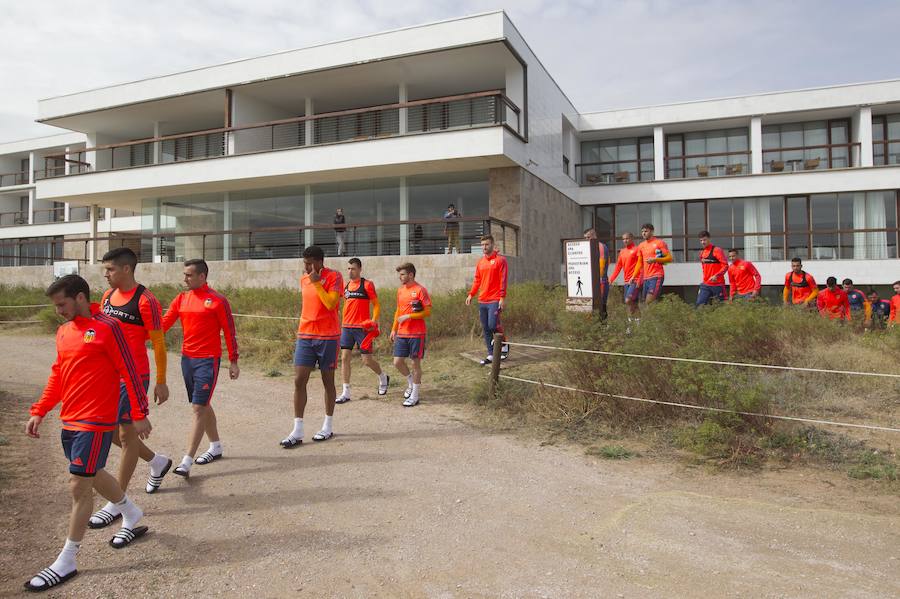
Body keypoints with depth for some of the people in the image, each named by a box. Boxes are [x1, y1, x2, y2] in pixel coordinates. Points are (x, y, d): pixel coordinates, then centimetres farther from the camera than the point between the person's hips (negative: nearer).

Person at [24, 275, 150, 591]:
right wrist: (39, 412, 11)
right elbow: (57, 376, 17)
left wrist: (139, 414, -12)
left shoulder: (107, 327, -13)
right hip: (70, 420, 8)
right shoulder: (63, 331, 10)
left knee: (79, 486, -2)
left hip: (95, 422, -8)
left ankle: (66, 562, 10)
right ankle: (133, 517, 42)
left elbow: (129, 372, -12)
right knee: (93, 475, 20)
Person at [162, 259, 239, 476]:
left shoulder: (218, 300, -9)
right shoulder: (181, 299, 9)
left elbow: (229, 332, -6)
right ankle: (216, 446, 32)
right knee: (203, 405, 16)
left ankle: (187, 461, -8)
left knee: (199, 408, -8)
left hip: (208, 360, -7)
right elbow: (164, 324, 4)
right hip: (187, 358, 7)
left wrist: (233, 362, -5)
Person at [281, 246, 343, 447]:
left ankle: (328, 427, 21)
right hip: (304, 336, 6)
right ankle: (297, 432, 2)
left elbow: (330, 304, -21)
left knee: (328, 381, 6)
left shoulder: (334, 277, -8)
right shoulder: (304, 279, 11)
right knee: (299, 380, -2)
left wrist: (316, 283, -19)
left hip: (327, 336, -5)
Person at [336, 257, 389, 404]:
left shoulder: (367, 285, -6)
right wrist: (343, 324, 18)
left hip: (362, 327, -6)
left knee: (367, 360, -1)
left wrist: (374, 322, -18)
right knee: (344, 358, 0)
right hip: (346, 327, 6)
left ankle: (383, 378, 28)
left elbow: (376, 305, -5)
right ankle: (346, 393, 6)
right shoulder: (346, 286, 12)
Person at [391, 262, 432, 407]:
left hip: (417, 334, -6)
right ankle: (411, 382, 32)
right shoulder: (400, 290, 11)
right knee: (397, 362, 6)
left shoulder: (420, 290, -11)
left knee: (415, 363, 2)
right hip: (401, 334, 7)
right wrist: (394, 329, 15)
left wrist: (408, 316, -18)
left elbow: (428, 312, -13)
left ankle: (414, 396, 13)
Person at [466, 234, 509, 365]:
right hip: (482, 300, 6)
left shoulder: (500, 260, -3)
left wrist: (502, 297, -16)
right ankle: (491, 355, 15)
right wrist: (471, 294, 6)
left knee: (492, 325, -15)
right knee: (485, 329, 7)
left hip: (495, 300, -6)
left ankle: (504, 345, 11)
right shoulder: (480, 262, 15)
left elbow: (503, 280, -9)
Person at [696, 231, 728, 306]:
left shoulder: (716, 250, -8)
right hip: (706, 285, 6)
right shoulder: (702, 252, 13)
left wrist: (716, 276, -26)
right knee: (699, 305, -4)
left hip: (717, 284, -6)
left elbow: (725, 265, -14)